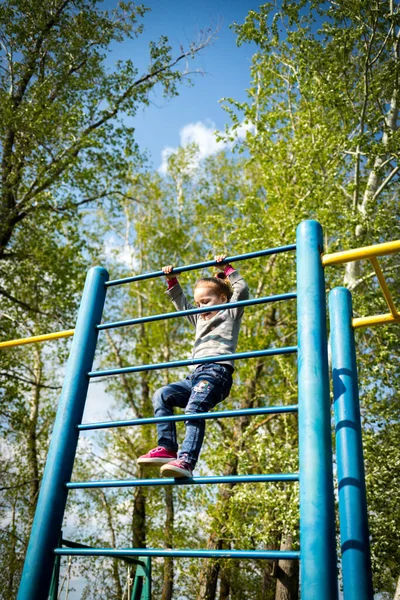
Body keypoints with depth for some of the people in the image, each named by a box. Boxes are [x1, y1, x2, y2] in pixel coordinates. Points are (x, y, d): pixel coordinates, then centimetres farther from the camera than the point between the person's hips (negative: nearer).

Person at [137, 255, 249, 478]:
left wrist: (227, 268, 11)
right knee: (162, 395, -14)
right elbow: (181, 303, 43)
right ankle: (167, 449, -19)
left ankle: (186, 461, -41)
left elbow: (242, 289, 5)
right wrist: (172, 281, 37)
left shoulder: (231, 314, 18)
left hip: (217, 372, -7)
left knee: (194, 410, -29)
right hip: (196, 375, 7)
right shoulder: (200, 320, 36)